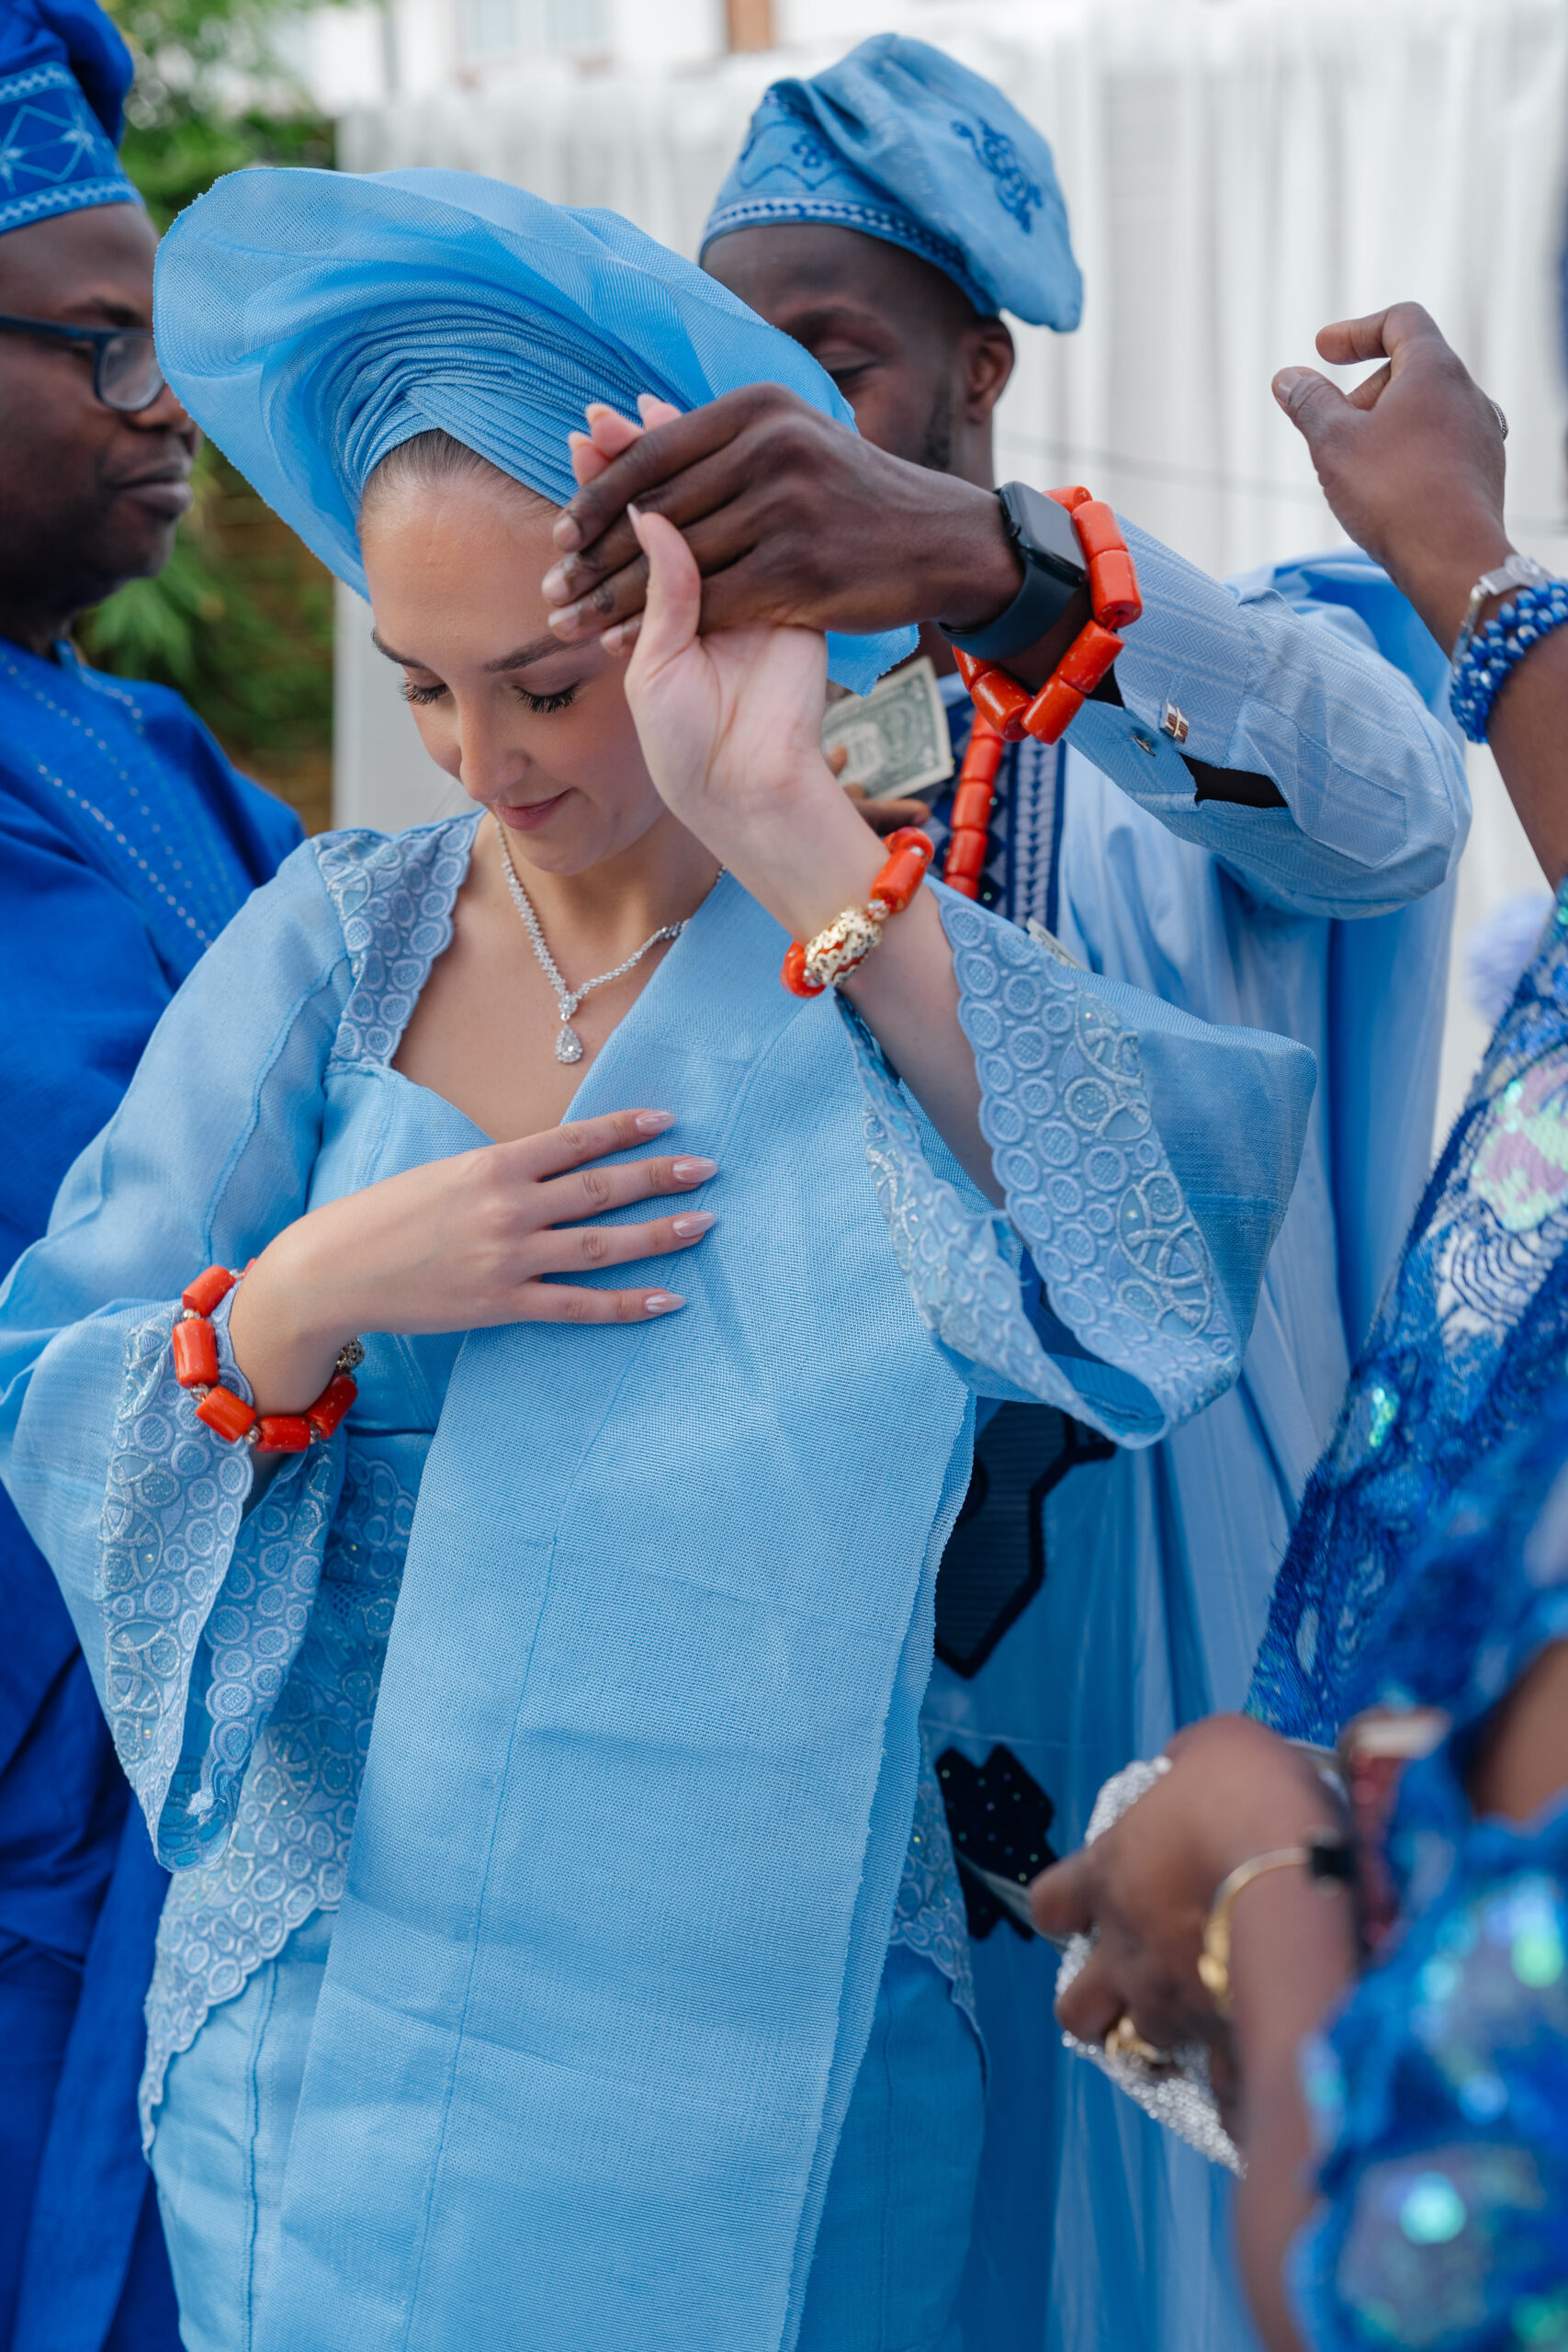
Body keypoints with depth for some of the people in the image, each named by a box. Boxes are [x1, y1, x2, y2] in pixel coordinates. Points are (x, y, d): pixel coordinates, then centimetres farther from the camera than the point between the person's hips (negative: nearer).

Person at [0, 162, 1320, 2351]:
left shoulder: (891, 971, -8)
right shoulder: (335, 947, -1)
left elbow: (1178, 1233, -29)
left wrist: (793, 841, -35)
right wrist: (300, 1305, -21)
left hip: (756, 2019, -2)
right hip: (335, 1987, 2)